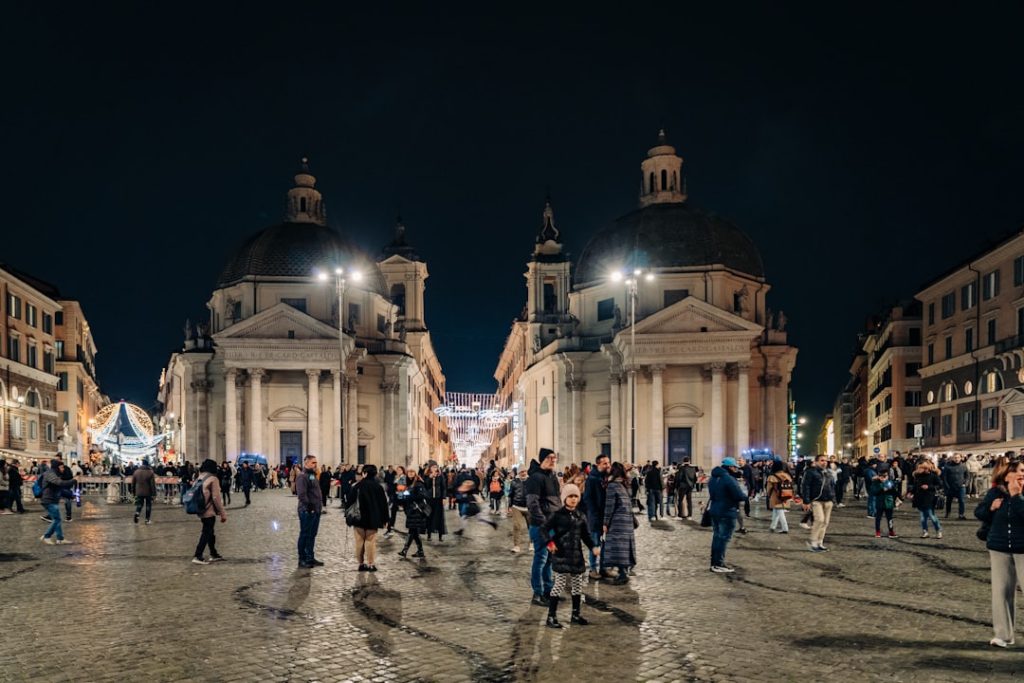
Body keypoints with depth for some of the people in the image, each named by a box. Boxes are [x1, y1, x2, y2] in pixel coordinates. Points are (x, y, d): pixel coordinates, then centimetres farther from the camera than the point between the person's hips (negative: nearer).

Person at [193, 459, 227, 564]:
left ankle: (213, 554, 27)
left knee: (209, 532, 18)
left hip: (201, 510, 8)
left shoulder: (200, 478, 10)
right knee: (206, 533, -2)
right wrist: (223, 513, -9)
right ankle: (197, 556, -6)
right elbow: (216, 498, -16)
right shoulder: (213, 479, -13)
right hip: (209, 511, -8)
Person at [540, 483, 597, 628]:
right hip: (561, 555, -6)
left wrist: (593, 547, -6)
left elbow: (586, 535, 10)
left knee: (577, 585, 12)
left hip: (576, 556, 6)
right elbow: (544, 528, -11)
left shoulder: (580, 517, 9)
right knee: (559, 584, -8)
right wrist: (550, 541, -26)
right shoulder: (557, 515, -6)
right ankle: (551, 616, -1)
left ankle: (576, 614, 27)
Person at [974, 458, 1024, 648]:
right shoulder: (995, 493, -2)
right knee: (1002, 591, 6)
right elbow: (978, 513, 6)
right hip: (1000, 549, 2)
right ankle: (1003, 634, 14)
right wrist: (991, 508, -11)